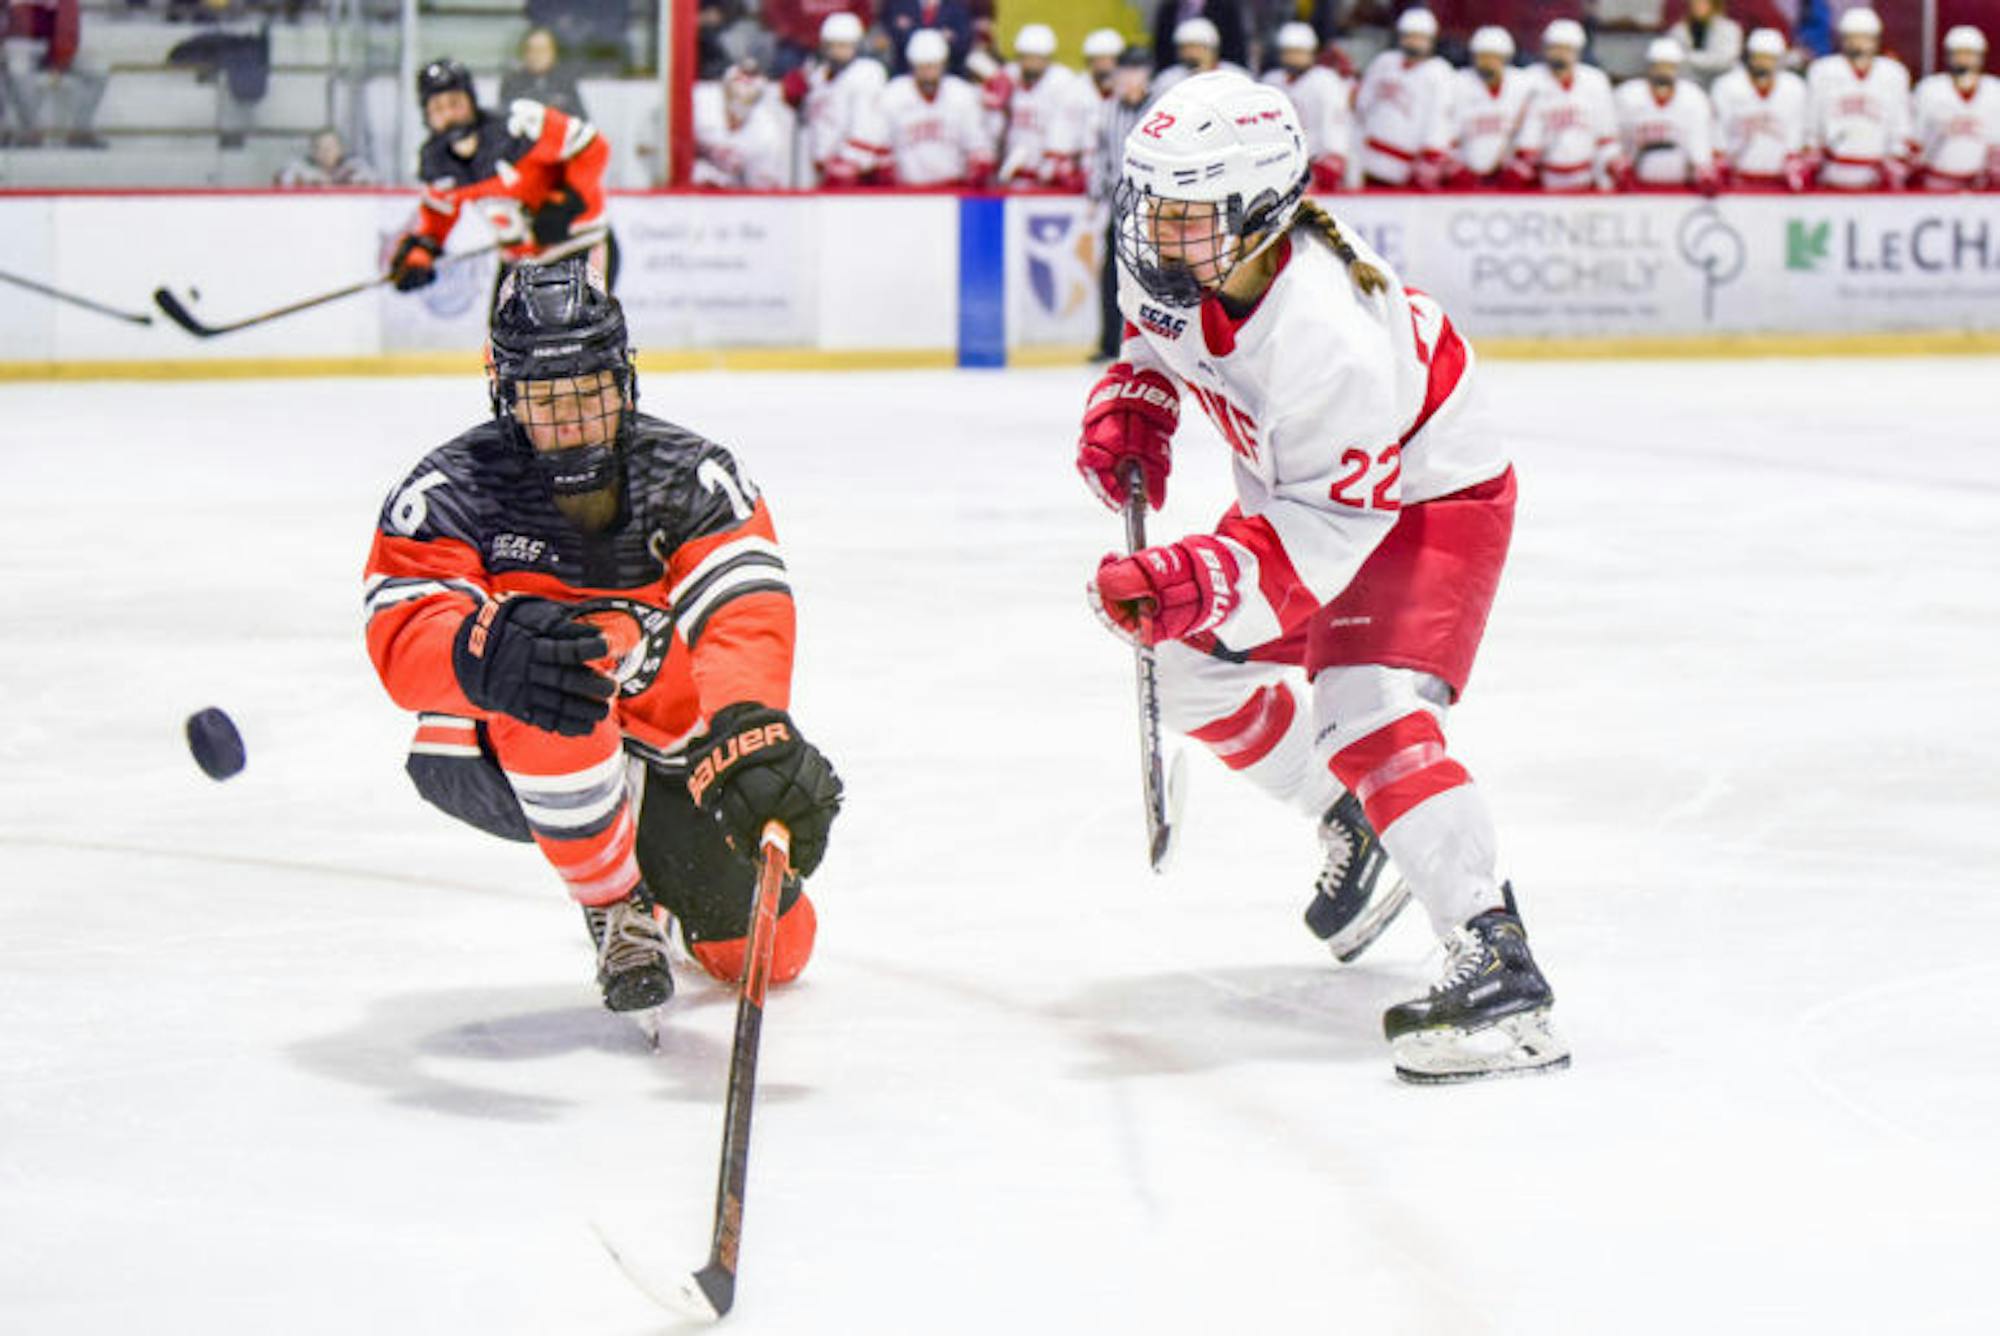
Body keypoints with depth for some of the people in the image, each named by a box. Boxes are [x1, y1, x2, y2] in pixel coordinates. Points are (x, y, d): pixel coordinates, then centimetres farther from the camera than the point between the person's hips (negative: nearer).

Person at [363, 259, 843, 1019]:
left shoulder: (693, 477, -13)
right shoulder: (450, 493, -18)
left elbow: (746, 611, -30)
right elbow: (403, 641, -33)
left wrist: (749, 727, -52)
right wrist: (488, 653, -58)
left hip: (663, 759, 4)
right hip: (496, 767, -3)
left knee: (770, 950, -2)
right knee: (554, 690, -39)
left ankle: (666, 856, 34)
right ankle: (618, 913, -17)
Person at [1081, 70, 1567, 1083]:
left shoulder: (1323, 334, -40)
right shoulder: (1173, 261, -16)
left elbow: (1330, 526, -37)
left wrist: (1204, 582, -48)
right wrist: (1131, 403, -6)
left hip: (1424, 498, -9)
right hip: (1296, 491, 9)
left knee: (1366, 706, -27)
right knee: (1197, 675, 13)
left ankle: (1500, 975, -35)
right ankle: (1352, 821, 36)